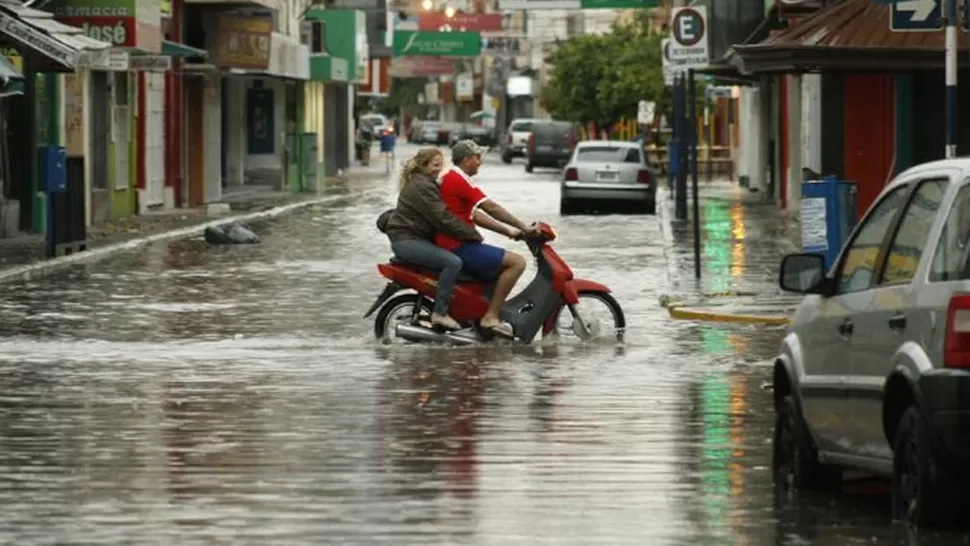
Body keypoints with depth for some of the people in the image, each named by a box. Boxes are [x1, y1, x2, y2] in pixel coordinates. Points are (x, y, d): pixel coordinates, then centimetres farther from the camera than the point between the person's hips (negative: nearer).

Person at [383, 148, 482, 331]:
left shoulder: (422, 183, 18)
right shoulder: (421, 187, -16)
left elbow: (439, 215, 20)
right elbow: (442, 218, -23)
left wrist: (470, 233, 9)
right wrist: (473, 235, -19)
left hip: (414, 237, 11)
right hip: (406, 239, -11)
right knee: (453, 262, -23)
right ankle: (440, 312, -20)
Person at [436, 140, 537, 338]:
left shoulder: (450, 179, 19)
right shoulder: (459, 181, -14)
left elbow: (476, 216, 20)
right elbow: (491, 208, -17)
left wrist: (508, 231, 14)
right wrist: (524, 228, -13)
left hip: (450, 245, 11)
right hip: (459, 246, -11)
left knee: (505, 264, 27)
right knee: (517, 262, -16)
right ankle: (491, 316, -16)